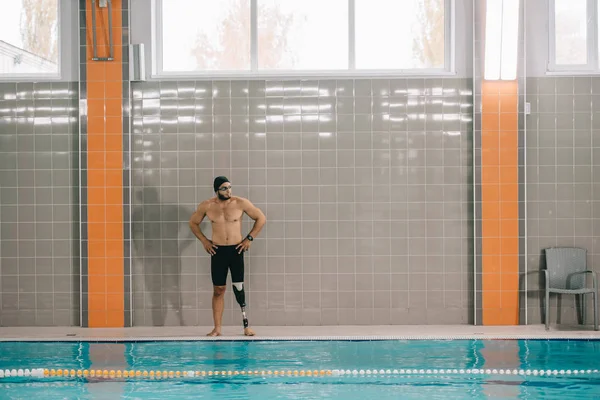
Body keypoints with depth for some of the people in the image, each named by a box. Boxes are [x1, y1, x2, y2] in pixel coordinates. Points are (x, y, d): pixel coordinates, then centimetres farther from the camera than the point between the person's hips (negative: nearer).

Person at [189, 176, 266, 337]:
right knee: (218, 290, 4)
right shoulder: (206, 206, -1)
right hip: (217, 251, 1)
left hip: (236, 250, -1)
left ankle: (246, 325, 5)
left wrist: (249, 238, -1)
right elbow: (193, 223, 15)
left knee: (239, 287, -2)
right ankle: (217, 328, 8)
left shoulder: (241, 203, -5)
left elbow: (261, 218, 4)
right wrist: (204, 240, 5)